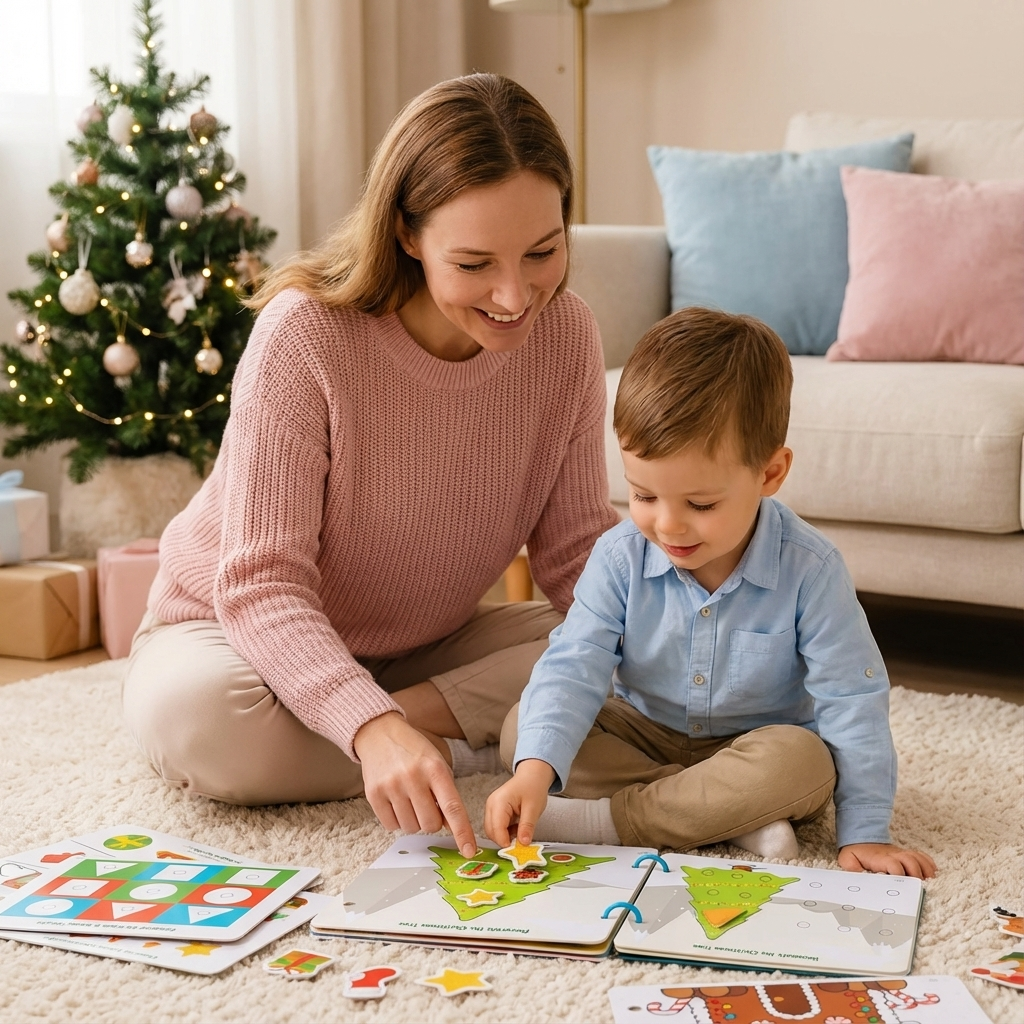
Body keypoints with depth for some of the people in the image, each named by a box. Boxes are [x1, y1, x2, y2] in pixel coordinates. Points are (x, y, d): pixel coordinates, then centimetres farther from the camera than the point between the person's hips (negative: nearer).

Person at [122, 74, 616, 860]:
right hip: (240, 628, -3)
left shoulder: (565, 335, -15)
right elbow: (262, 584, -30)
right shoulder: (306, 334, -28)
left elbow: (580, 551, -9)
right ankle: (469, 753, -21)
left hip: (426, 648, 4)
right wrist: (371, 726, -48)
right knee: (193, 713, -38)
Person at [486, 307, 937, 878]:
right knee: (520, 729, -19)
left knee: (803, 763, -36)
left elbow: (852, 702, -16)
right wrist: (536, 768, -38)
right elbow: (575, 665, -21)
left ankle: (608, 820, -26)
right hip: (643, 735, 3)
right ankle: (732, 816, -24)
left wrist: (865, 832, -17)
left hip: (755, 747, -2)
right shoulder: (621, 558, -15)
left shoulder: (810, 570, -21)